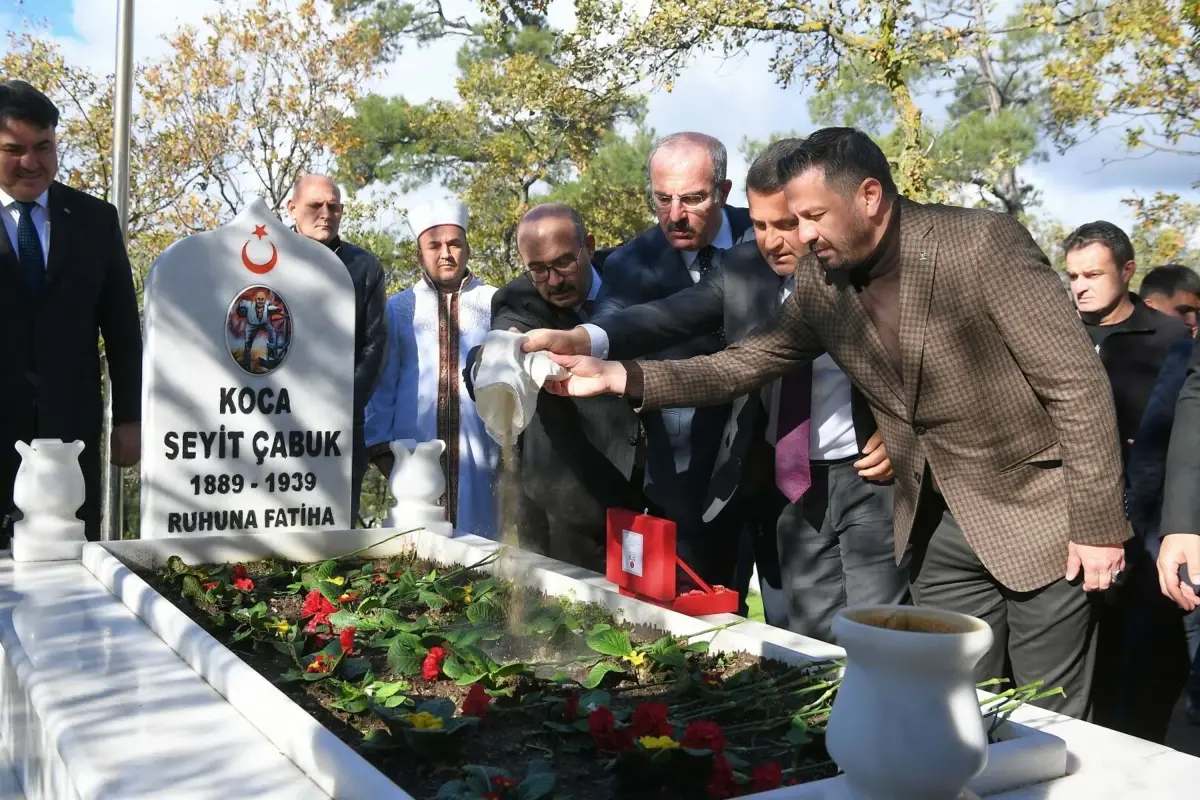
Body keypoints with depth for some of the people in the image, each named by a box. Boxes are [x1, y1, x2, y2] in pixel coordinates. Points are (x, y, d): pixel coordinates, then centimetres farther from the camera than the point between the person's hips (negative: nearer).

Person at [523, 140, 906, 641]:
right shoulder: (742, 268, 0)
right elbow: (672, 318, -14)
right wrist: (583, 340, -31)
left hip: (872, 477, -3)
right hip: (796, 487, 4)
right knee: (810, 640, 11)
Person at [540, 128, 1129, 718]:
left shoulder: (984, 243, -18)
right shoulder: (821, 280, -2)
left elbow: (1076, 382, -16)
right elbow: (743, 365, 3)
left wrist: (1097, 524, -16)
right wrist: (618, 377, -8)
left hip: (1038, 514, -4)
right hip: (939, 526, 5)